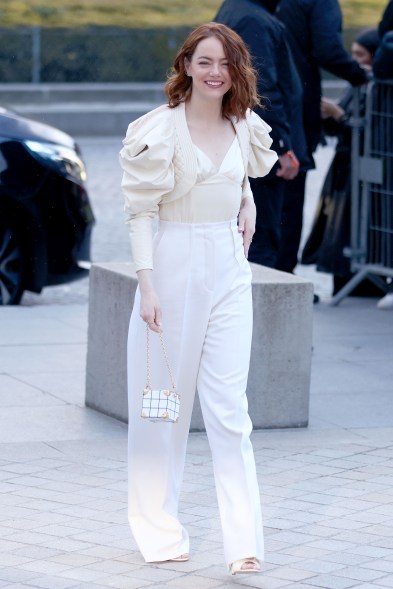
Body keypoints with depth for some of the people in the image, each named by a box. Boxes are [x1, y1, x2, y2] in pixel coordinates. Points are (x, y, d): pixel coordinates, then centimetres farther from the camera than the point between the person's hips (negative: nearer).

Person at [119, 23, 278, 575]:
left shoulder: (244, 128, 8)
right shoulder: (162, 129, -7)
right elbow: (141, 210, -9)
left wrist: (248, 206, 9)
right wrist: (147, 286, -16)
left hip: (229, 270, 3)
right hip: (174, 264, -3)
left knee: (229, 406, -2)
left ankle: (244, 543, -6)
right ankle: (160, 531, 18)